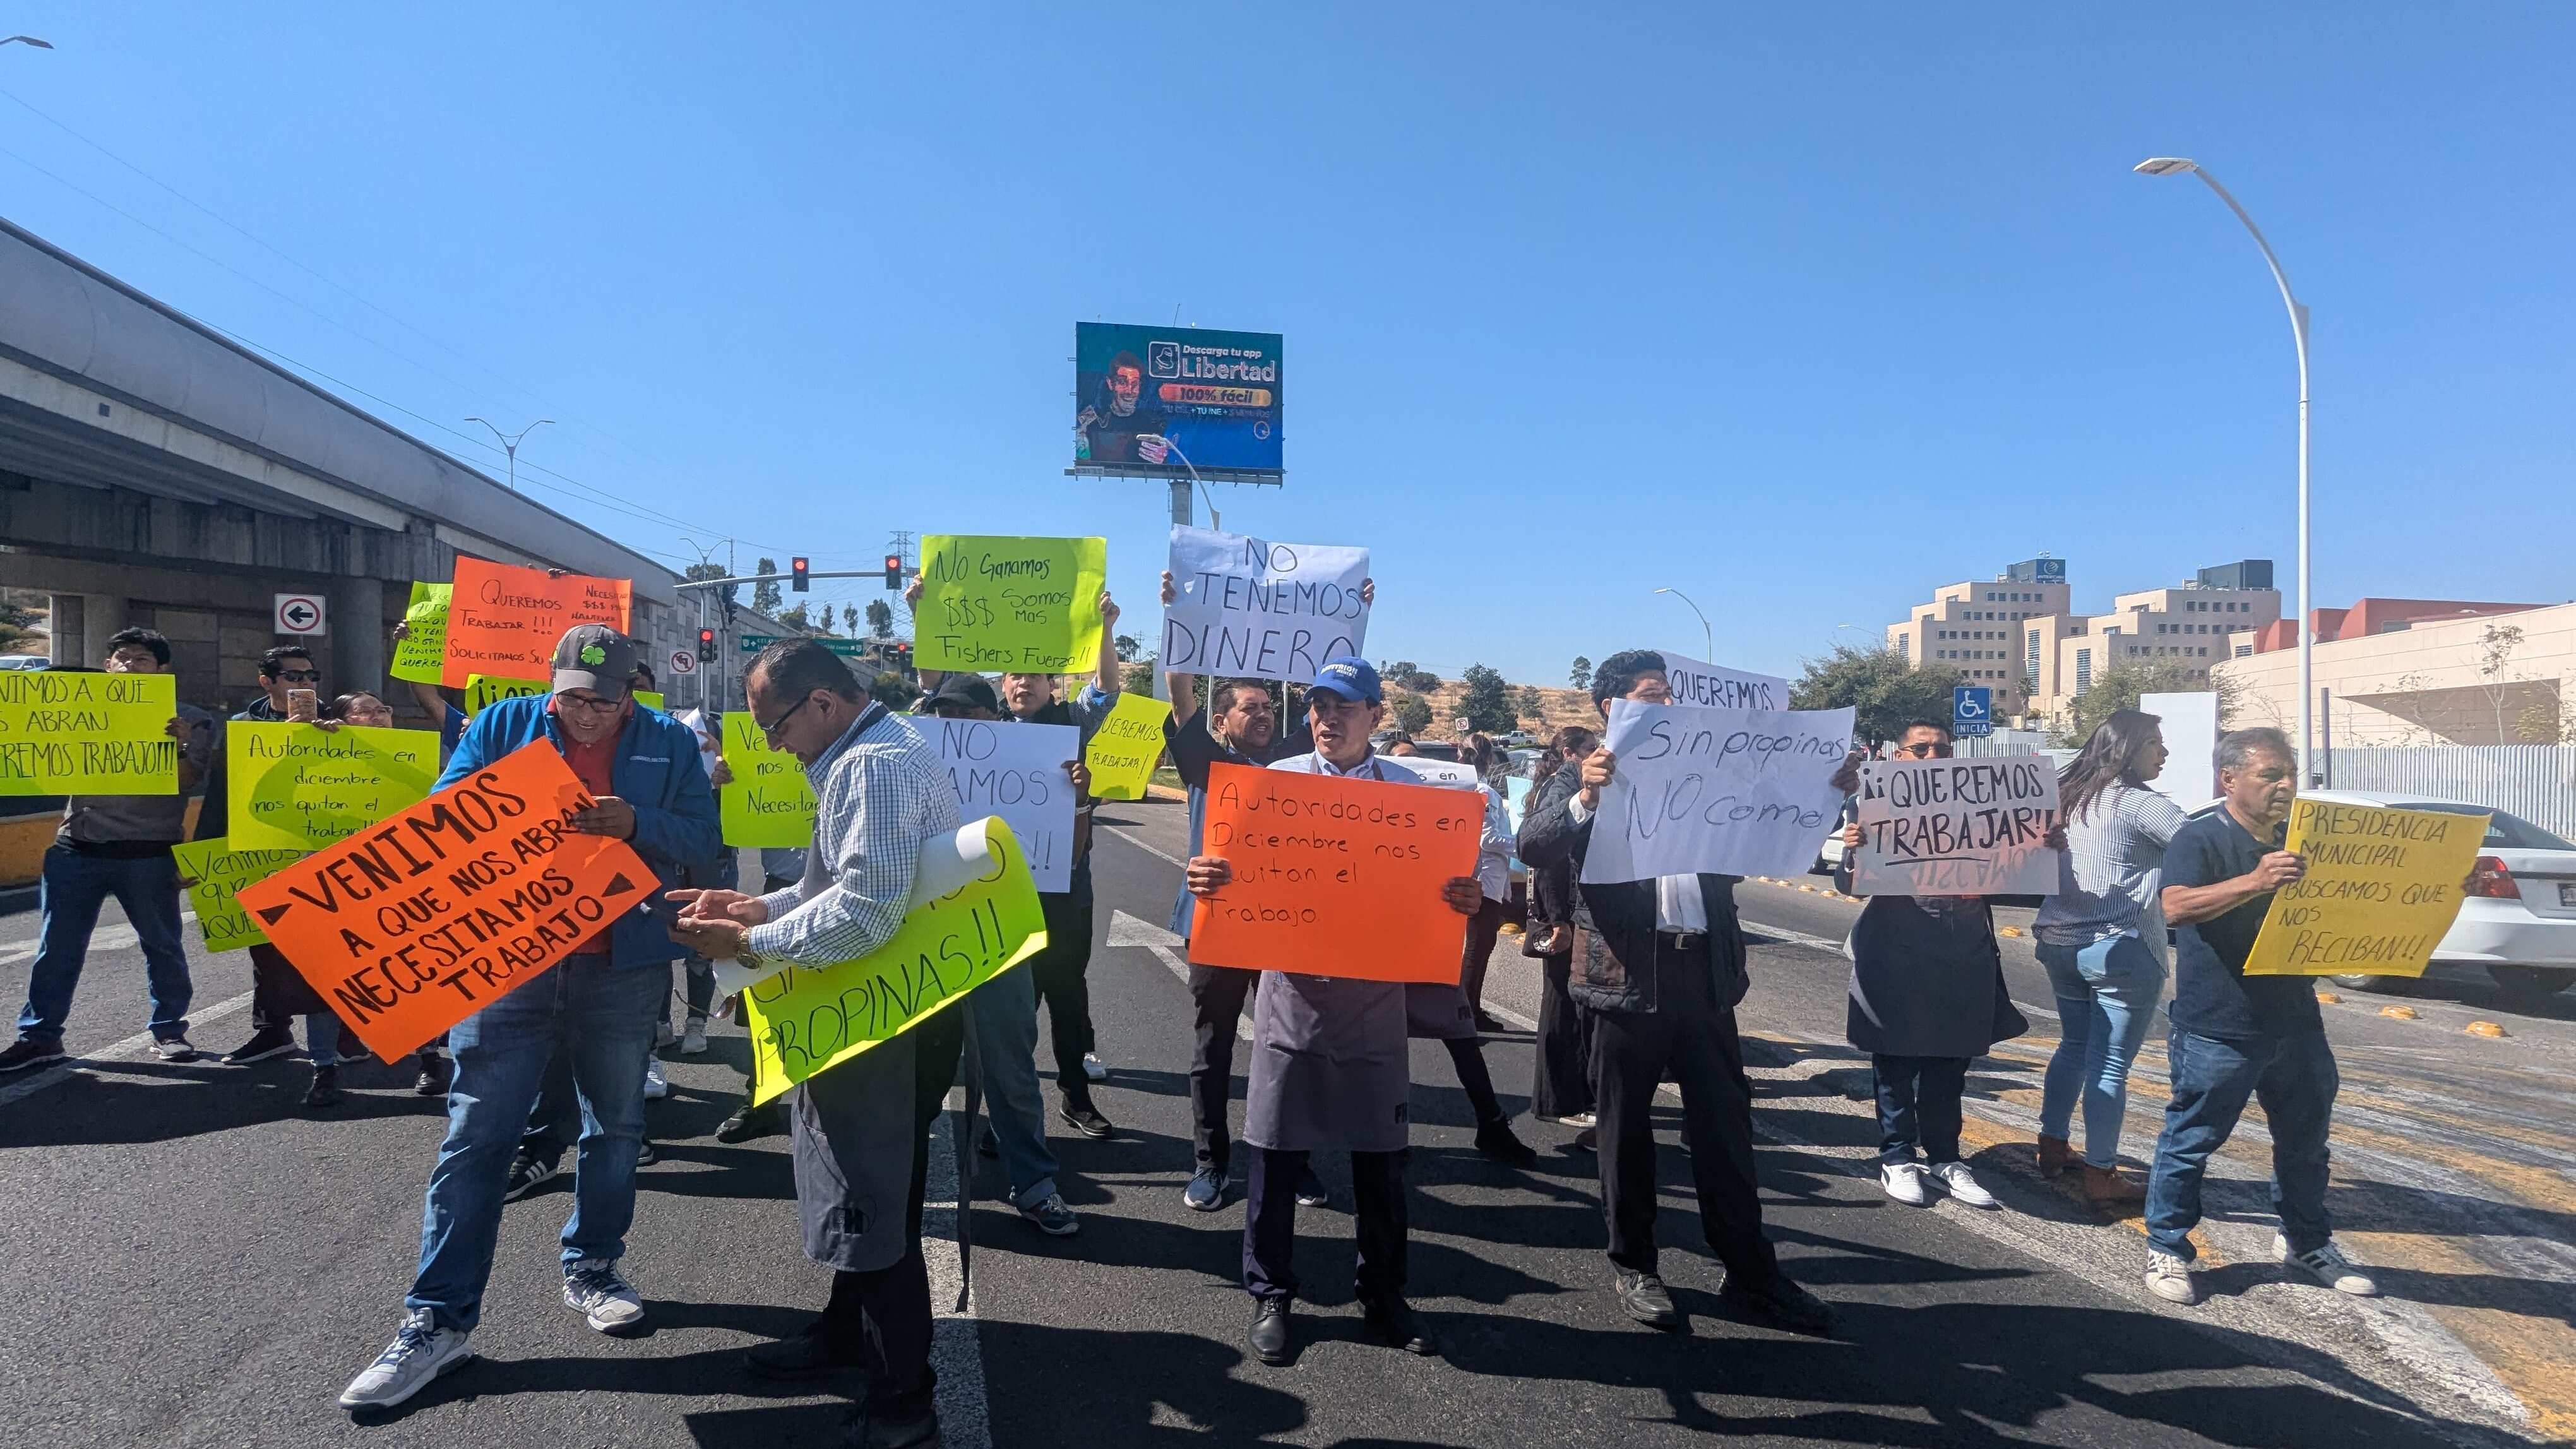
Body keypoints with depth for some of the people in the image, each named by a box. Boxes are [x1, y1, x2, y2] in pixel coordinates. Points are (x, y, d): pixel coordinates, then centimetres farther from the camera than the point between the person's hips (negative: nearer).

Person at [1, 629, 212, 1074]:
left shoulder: (188, 720, 1)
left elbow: (186, 781, -6)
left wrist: (179, 746, -25)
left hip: (148, 853, -3)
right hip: (76, 848, 4)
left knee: (162, 944, 5)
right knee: (57, 946, 6)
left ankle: (168, 1031, 16)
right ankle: (40, 1037, 14)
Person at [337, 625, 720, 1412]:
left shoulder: (669, 743, 1)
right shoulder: (501, 726, 2)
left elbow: (703, 836, -5)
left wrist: (636, 825, -22)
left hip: (623, 969, 1)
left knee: (614, 1127, 14)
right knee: (476, 1135, 1)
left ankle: (591, 1269, 33)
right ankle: (438, 1317, 9)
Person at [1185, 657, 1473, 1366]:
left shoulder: (1410, 790, 4)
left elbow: (1436, 883, 5)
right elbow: (1238, 869, 0)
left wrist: (1466, 900, -18)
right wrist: (1205, 877, -22)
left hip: (1376, 994, 1)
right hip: (1292, 988, 0)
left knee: (1381, 1153, 9)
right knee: (1277, 1149, 6)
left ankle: (1383, 1293, 27)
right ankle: (1270, 1295, 23)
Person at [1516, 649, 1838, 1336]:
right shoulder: (1581, 779, 1)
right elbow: (1533, 847, -14)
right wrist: (1585, 797, -32)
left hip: (1703, 972, 4)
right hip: (1628, 975, -4)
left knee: (1725, 1125, 9)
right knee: (1627, 1129, 8)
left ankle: (1751, 1272, 20)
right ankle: (1633, 1267, 22)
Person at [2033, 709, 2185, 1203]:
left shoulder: (2067, 796, 11)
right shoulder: (2138, 804, -13)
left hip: (2061, 942, 8)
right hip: (2121, 948, -8)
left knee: (2073, 1046, 21)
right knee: (2110, 1062, -1)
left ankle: (2052, 1147, 27)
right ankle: (2100, 1175, 4)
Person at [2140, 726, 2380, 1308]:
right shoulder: (2200, 839, -10)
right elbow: (2177, 906, -27)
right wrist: (2253, 882, -40)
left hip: (2295, 1022, 7)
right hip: (2218, 1027, -7)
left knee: (2306, 1138, 18)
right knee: (2190, 1141, 2)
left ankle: (2306, 1243, 37)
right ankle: (2167, 1250, 14)